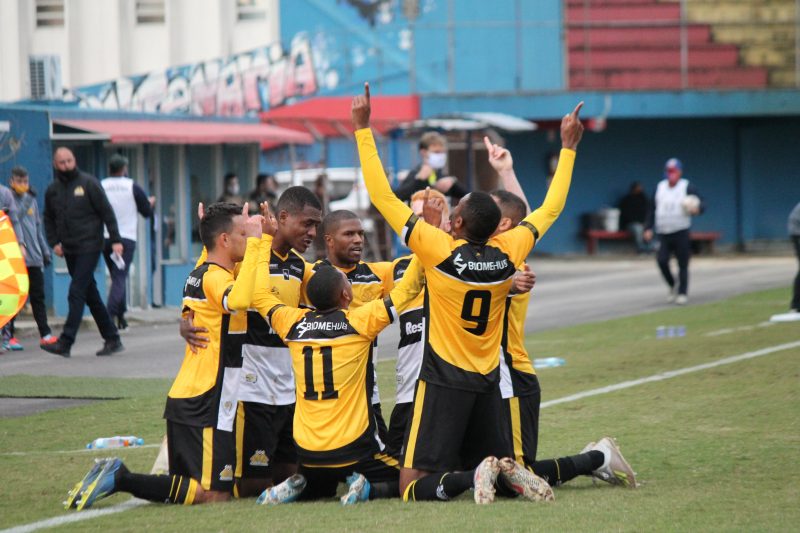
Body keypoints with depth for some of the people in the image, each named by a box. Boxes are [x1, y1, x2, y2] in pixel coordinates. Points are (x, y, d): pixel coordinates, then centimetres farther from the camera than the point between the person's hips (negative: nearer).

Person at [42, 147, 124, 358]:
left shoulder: (88, 183, -5)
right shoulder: (53, 190, 10)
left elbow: (107, 212, -5)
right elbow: (49, 219, 20)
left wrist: (115, 240, -10)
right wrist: (54, 242, 6)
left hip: (89, 248, -6)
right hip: (69, 251, 6)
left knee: (77, 293, -12)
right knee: (91, 296, 10)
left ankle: (65, 342, -16)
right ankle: (112, 338, 17)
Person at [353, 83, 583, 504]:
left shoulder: (439, 251, -16)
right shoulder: (508, 253, -3)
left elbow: (383, 197, -13)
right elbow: (550, 209, 13)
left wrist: (363, 129, -8)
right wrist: (568, 147, 22)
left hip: (444, 381, -5)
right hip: (488, 383, 5)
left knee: (414, 486, -6)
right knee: (497, 460, 18)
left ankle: (473, 476, -32)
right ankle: (509, 474, -15)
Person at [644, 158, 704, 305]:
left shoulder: (688, 188, 0)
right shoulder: (660, 187, 14)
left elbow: (701, 205, -2)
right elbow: (653, 210, 17)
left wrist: (697, 209, -26)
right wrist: (648, 228, 9)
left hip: (681, 233, -3)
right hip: (664, 233, 3)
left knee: (682, 264, -1)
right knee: (661, 260, -13)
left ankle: (683, 293, 9)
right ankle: (672, 286, 9)